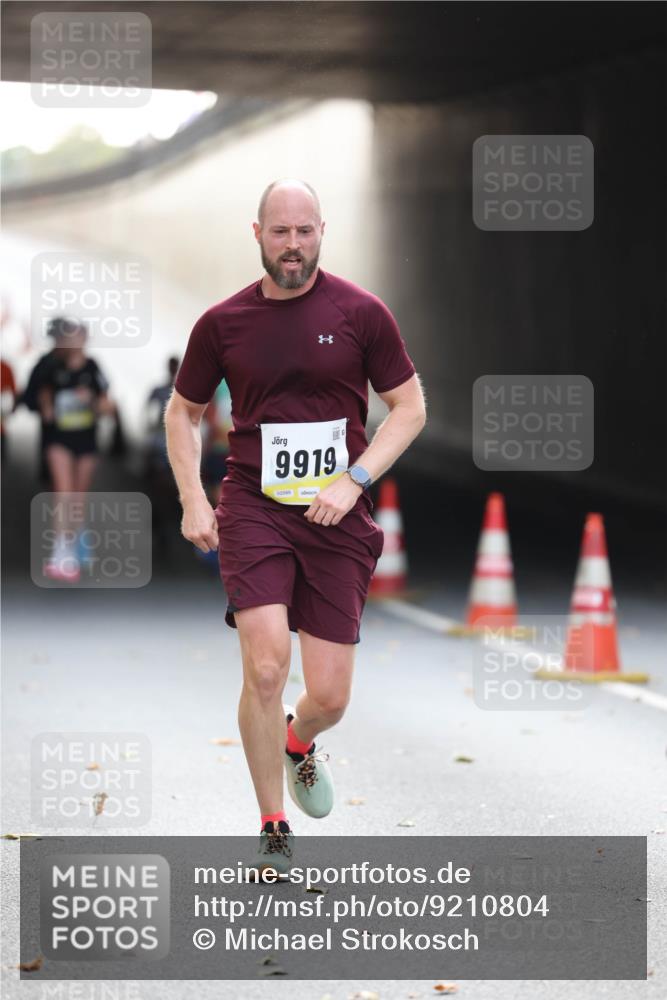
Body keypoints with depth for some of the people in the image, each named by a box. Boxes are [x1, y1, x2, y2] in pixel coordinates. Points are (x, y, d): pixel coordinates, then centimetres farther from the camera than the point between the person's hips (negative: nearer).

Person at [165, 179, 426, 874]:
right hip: (253, 509, 0)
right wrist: (192, 500, 4)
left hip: (338, 518, 0)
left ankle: (299, 742, 39)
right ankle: (273, 831, -1)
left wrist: (352, 480, -8)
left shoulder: (360, 313, -1)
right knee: (265, 668, -18)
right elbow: (182, 411, 16)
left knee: (330, 697, 0)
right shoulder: (222, 323, 3)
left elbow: (410, 406, 4)